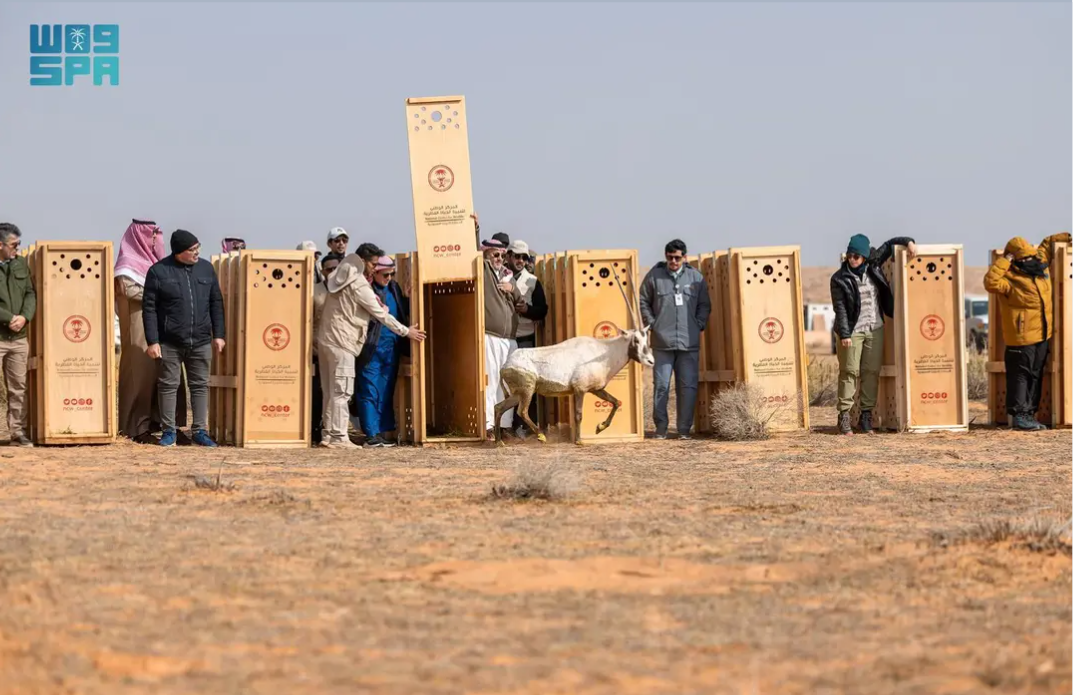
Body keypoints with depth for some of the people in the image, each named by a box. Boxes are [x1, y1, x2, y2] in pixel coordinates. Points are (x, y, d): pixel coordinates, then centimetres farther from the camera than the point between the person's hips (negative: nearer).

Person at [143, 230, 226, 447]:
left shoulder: (206, 268, 7)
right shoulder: (159, 271, -4)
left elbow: (216, 303, 12)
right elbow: (149, 308, -5)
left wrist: (218, 334, 7)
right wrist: (152, 341, -9)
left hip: (200, 341, 3)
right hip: (169, 343, -3)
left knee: (200, 386, 6)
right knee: (168, 386, 3)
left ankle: (199, 431, 13)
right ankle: (168, 431, 11)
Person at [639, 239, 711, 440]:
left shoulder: (695, 277, 5)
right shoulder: (655, 276, 2)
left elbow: (705, 305, 13)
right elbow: (643, 301, 9)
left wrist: (699, 325, 2)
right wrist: (651, 323, 1)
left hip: (689, 342, 1)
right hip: (662, 342, -1)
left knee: (688, 386, 1)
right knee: (661, 386, 1)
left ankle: (684, 429, 8)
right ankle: (661, 428, 9)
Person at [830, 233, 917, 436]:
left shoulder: (873, 266, 4)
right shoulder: (840, 279, -6)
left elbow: (889, 245, 16)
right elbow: (840, 308, -10)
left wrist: (908, 242, -1)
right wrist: (844, 334, -15)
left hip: (874, 330, 4)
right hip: (852, 332, -4)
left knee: (872, 372, 3)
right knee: (849, 372, -6)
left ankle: (867, 416, 7)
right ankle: (844, 416, -5)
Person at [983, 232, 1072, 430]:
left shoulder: (1040, 265, 9)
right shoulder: (1010, 278, -14)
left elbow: (1046, 245, 28)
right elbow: (991, 282, -32)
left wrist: (1065, 237, 20)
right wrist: (1004, 261, -27)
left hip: (1042, 335, 8)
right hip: (1021, 338, -8)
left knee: (1036, 376, 12)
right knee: (1021, 375, -5)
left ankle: (1030, 414, 18)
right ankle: (1019, 416, -2)